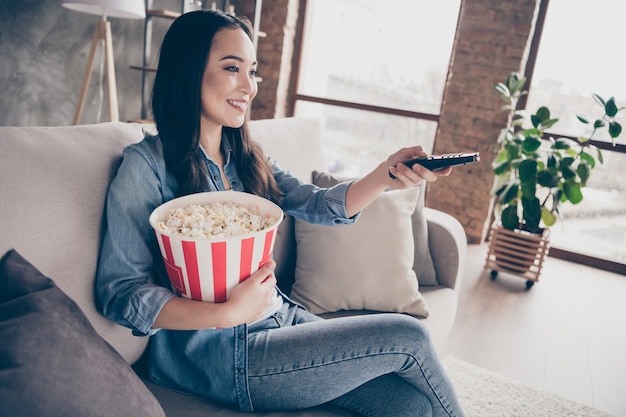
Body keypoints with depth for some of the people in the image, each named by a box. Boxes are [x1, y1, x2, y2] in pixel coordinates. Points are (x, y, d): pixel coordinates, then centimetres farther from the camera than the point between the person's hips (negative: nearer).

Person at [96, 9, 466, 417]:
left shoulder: (246, 158, 9)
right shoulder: (146, 165, -11)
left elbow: (320, 206, 0)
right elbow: (121, 294, -14)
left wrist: (386, 176, -18)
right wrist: (227, 312, -27)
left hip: (283, 318, 6)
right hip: (219, 355, -6)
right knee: (407, 337, -11)